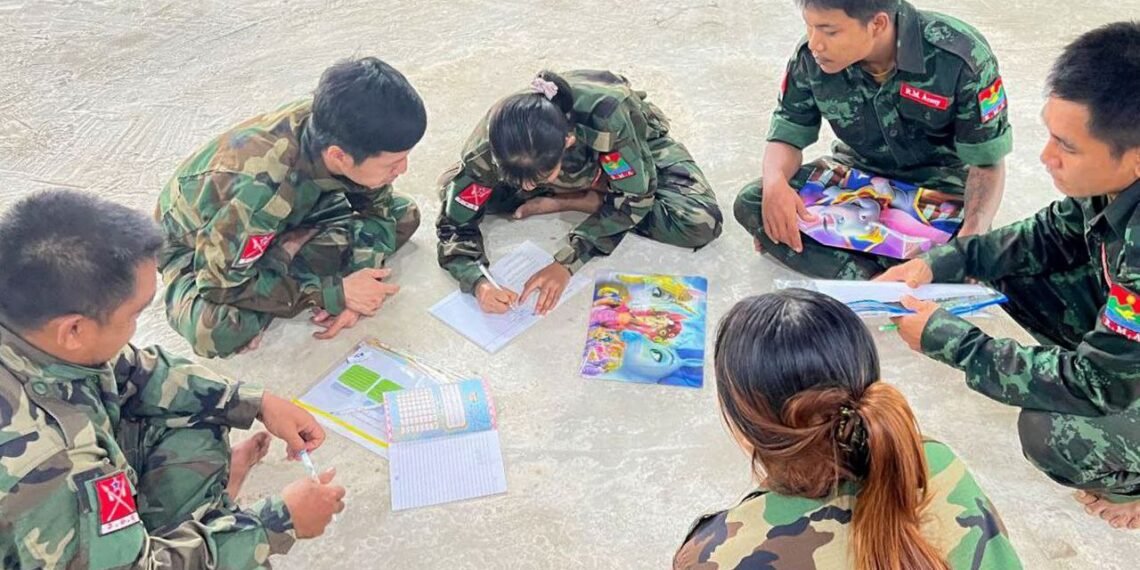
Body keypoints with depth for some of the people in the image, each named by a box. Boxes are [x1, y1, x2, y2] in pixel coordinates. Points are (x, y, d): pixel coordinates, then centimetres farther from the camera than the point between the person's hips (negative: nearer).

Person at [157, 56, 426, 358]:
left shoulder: (342, 133, -27)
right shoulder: (257, 187, -44)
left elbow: (377, 208, -10)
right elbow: (223, 284, -34)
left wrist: (360, 274, -27)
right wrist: (335, 293, -33)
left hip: (283, 220, 6)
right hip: (195, 241, -5)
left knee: (404, 215, -5)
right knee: (217, 330, -37)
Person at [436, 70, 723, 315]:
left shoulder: (607, 117, -44)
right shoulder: (493, 142, -35)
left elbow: (633, 198, -31)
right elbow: (454, 222, -25)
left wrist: (566, 264, -39)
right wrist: (479, 283, -44)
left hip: (635, 145, -2)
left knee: (701, 223, -29)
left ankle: (567, 200, -11)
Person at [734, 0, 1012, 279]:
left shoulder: (962, 58, -26)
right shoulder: (811, 57, -18)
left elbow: (987, 162, -18)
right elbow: (787, 135, -6)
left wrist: (971, 237, -38)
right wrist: (775, 181, -32)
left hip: (937, 179, -3)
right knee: (750, 202, -21)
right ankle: (875, 284, -27)